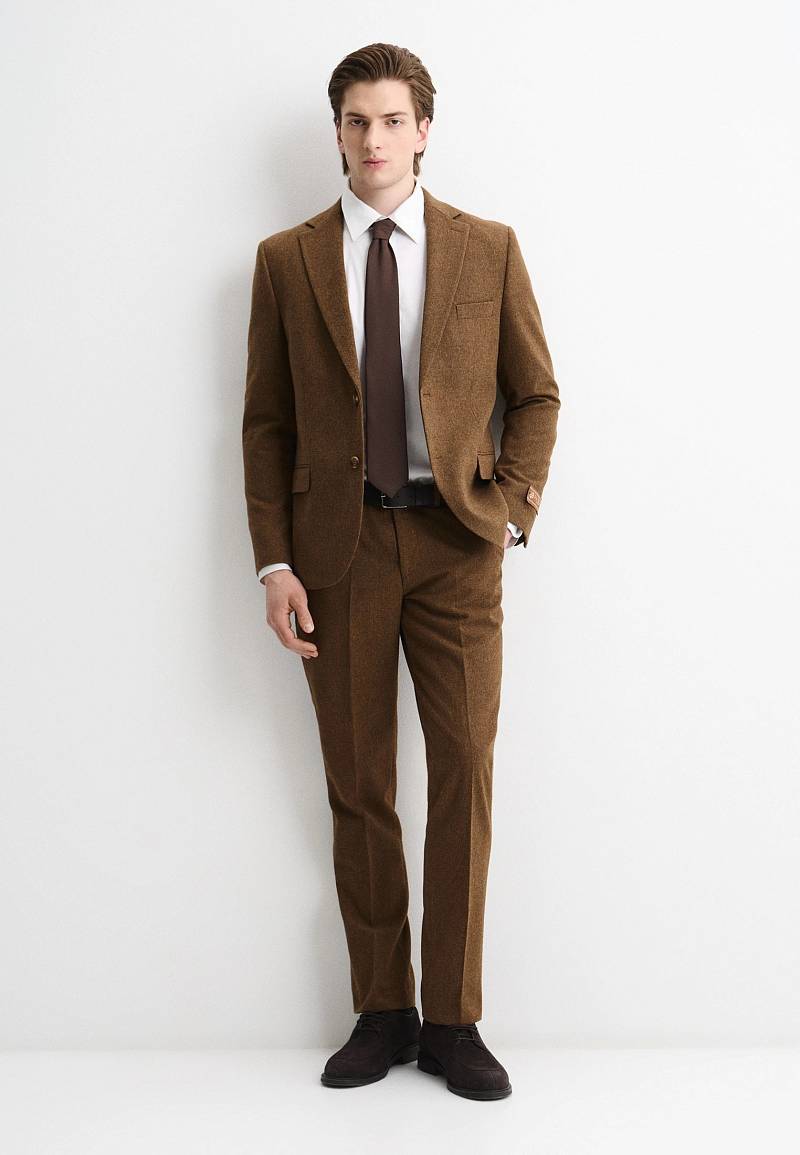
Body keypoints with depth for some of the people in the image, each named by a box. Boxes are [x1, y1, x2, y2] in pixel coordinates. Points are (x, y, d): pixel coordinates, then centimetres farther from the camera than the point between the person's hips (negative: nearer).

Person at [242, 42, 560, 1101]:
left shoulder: (488, 250, 6)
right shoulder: (286, 260, 7)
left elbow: (537, 397, 10)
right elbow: (267, 422, 6)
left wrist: (511, 509, -5)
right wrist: (275, 562, -2)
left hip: (455, 544, 0)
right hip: (339, 546, 1)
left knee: (465, 778, -2)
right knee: (358, 788, 5)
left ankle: (453, 1021, 11)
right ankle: (382, 1013, 19)